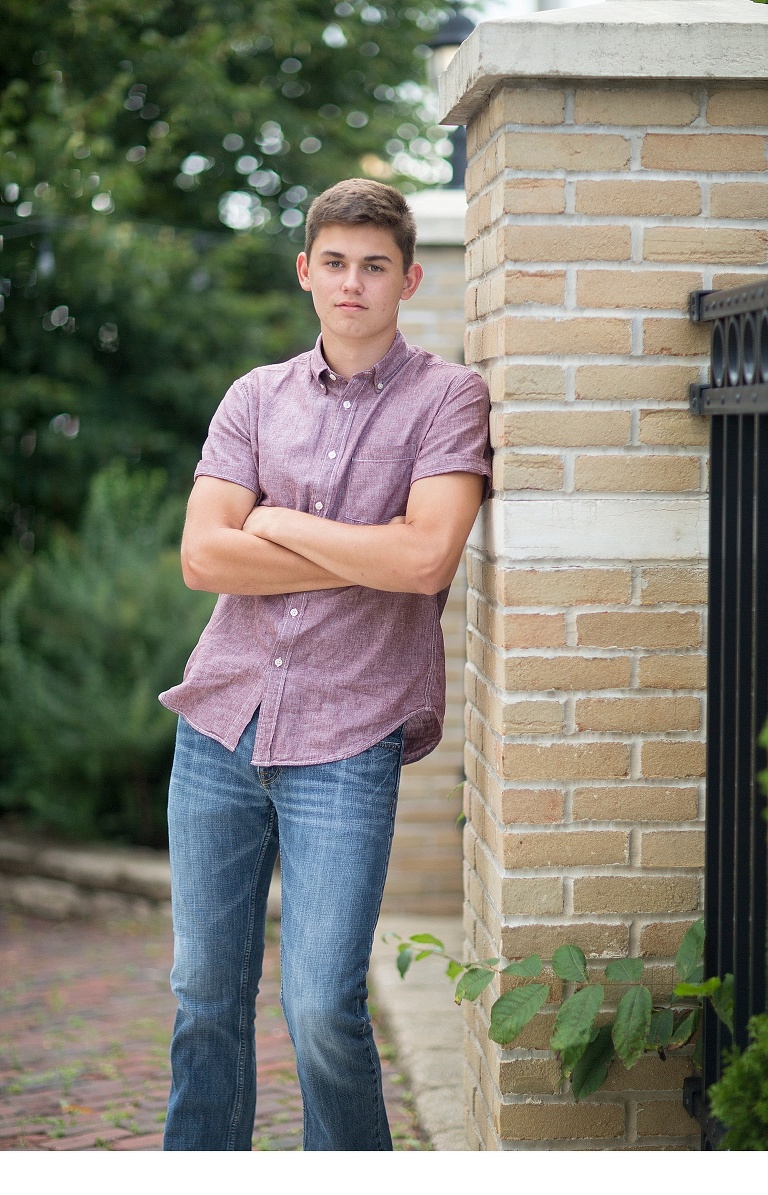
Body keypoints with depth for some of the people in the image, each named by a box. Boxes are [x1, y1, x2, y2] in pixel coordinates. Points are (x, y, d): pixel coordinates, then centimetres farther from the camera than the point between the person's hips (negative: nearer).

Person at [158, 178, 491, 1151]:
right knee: (205, 993, 9)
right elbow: (202, 557, -2)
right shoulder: (256, 397, 10)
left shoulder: (447, 398, 0)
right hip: (221, 719, 4)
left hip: (347, 741, -4)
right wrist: (367, 558, -8)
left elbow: (427, 559, -15)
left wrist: (277, 524, -4)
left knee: (323, 1012, -7)